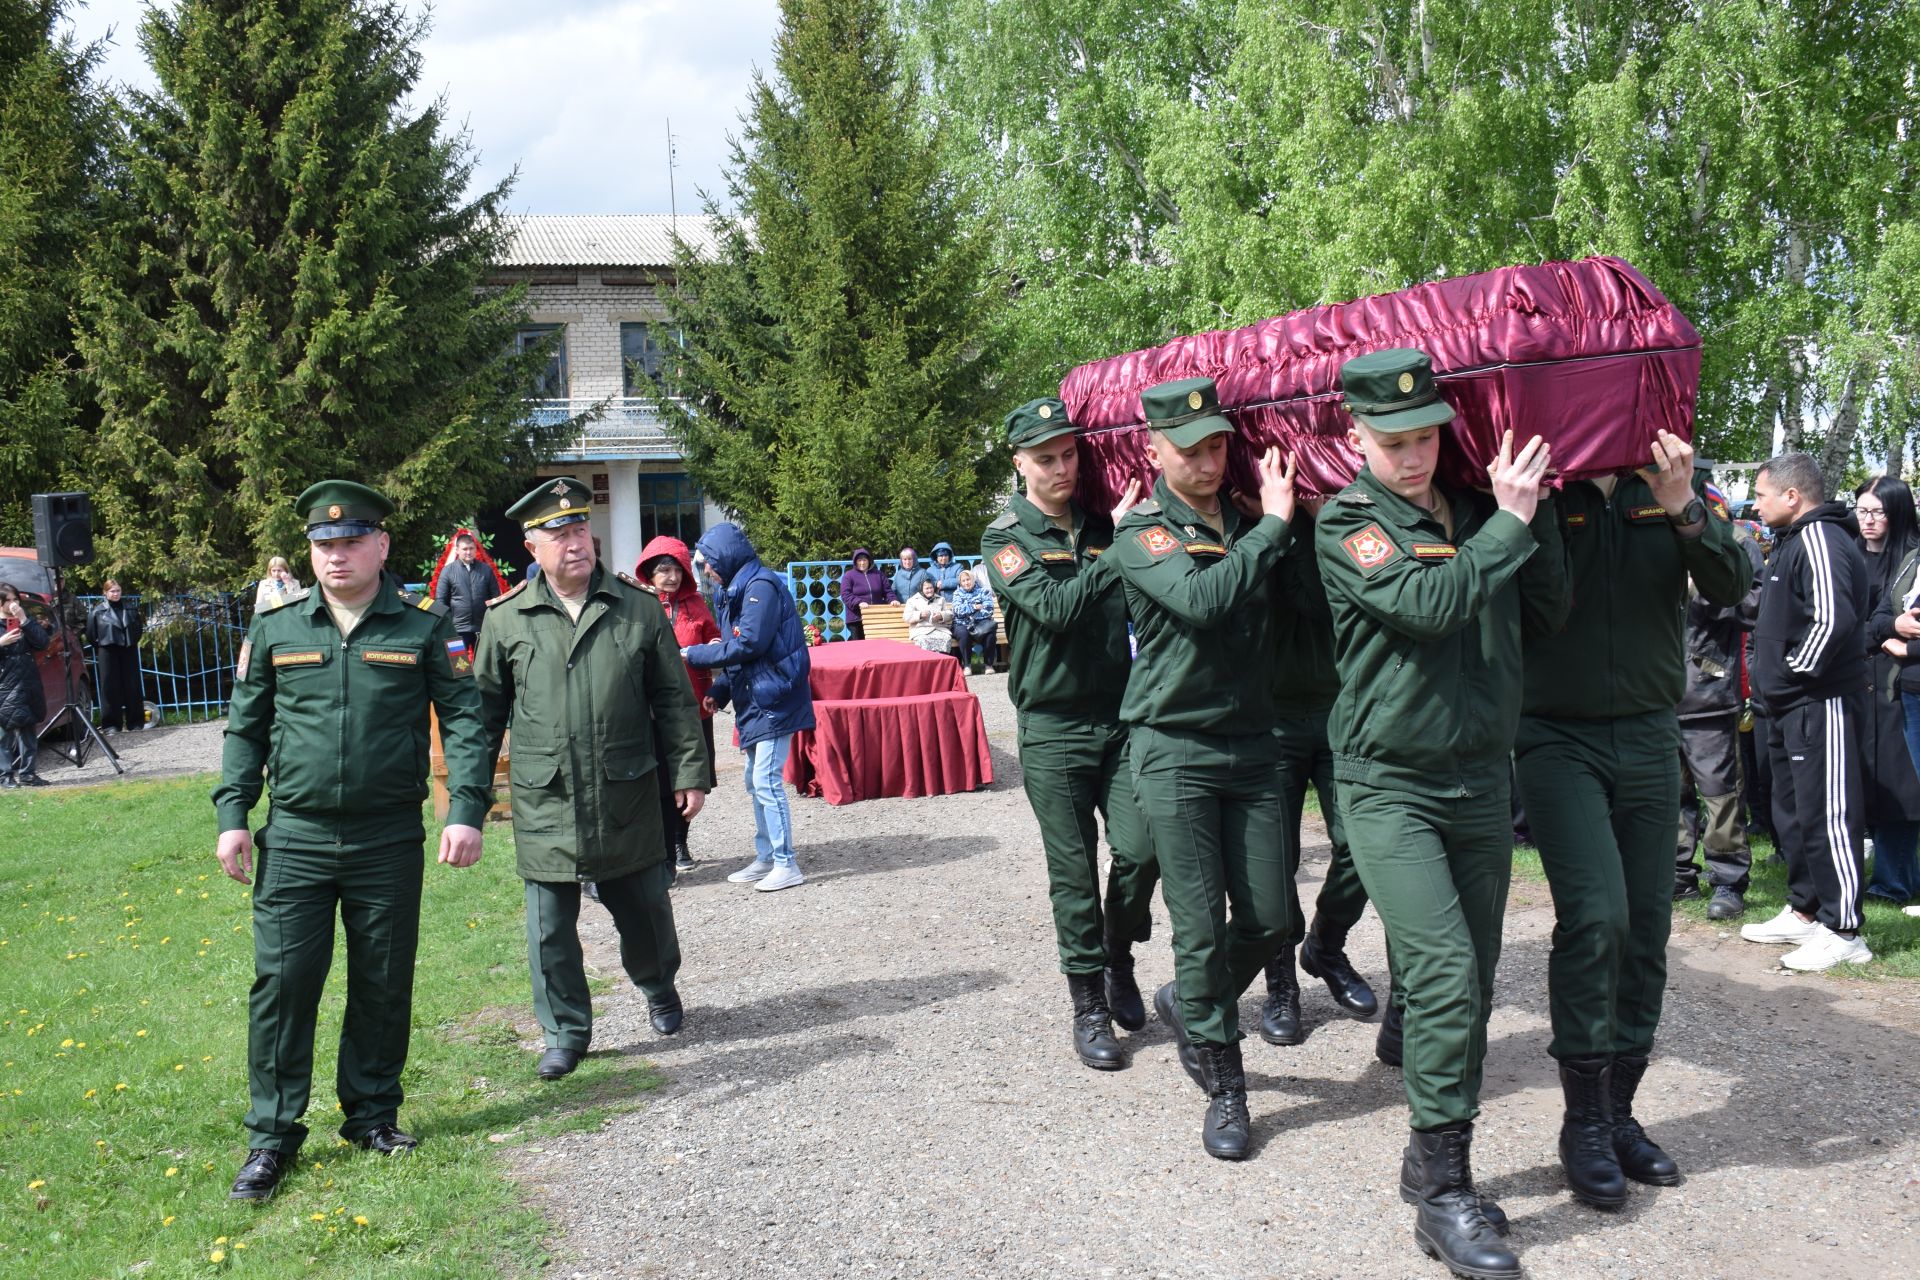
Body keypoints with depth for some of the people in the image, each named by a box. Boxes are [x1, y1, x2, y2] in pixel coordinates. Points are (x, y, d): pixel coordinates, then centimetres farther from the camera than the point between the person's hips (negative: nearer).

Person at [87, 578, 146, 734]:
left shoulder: (130, 607, 7)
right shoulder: (97, 611, -1)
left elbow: (139, 627, 16)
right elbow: (91, 635, 2)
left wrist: (133, 641, 8)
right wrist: (100, 649, 2)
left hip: (129, 651, 3)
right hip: (108, 652, -2)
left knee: (132, 686, 4)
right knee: (110, 687, -2)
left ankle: (135, 722, 11)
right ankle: (111, 724, 2)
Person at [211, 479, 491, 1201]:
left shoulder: (423, 629, -1)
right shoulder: (275, 629, 5)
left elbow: (463, 720, -1)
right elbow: (246, 728, 11)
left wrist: (466, 810, -11)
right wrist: (232, 815, 3)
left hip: (389, 841, -1)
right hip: (296, 839, 1)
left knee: (384, 985, 9)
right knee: (281, 982, 0)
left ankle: (372, 1114, 26)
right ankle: (272, 1136, 13)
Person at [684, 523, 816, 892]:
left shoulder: (761, 586, -15)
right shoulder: (735, 591, 16)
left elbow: (748, 644, -22)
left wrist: (693, 654, -14)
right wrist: (719, 691, 7)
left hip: (773, 701, -10)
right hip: (756, 702, 10)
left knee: (767, 782, -10)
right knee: (757, 782, 15)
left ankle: (786, 865, -4)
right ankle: (766, 858, 24)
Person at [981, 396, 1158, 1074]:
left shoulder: (1106, 524, 8)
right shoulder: (1007, 539, -2)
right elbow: (1055, 607, -18)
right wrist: (1116, 551, -15)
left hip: (1120, 718, 3)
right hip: (1053, 728, -2)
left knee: (1140, 848, -6)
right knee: (1073, 871, 2)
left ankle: (1118, 959, 22)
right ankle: (1089, 1005, 17)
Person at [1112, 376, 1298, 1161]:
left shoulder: (1250, 523, 9)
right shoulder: (1142, 536, -6)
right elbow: (1201, 597, -24)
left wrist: (1281, 515, -1)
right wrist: (1271, 524, -18)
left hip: (1252, 745, 5)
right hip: (1175, 750, -4)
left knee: (1269, 920, 7)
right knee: (1201, 928, -1)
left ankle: (1188, 1006, 35)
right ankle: (1224, 1089, 15)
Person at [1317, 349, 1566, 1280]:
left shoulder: (1478, 511, 9)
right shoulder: (1347, 523, -7)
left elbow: (1546, 612, 5)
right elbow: (1427, 602, -21)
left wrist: (1536, 507, -2)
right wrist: (1511, 522, -12)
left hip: (1481, 780, 5)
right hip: (1389, 786, -5)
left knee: (1468, 985, 9)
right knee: (1444, 970, -15)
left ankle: (1433, 1163, 24)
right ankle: (1444, 1194, -4)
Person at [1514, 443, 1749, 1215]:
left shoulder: (1680, 482, 4)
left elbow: (1732, 587, -7)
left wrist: (1686, 511, -22)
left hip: (1648, 736, 4)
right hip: (1559, 737, -4)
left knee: (1645, 929, 5)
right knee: (1594, 914, -16)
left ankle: (1618, 1114, 20)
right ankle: (1583, 1123, 0)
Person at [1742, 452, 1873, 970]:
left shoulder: (1820, 538, -16)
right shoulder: (1791, 541, 17)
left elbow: (1832, 619, -27)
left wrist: (1796, 670, -17)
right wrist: (1774, 680, 16)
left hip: (1821, 704, -11)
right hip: (1789, 706, 11)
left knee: (1827, 817, -7)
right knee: (1793, 813, 17)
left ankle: (1843, 931, -1)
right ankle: (1803, 912, 27)